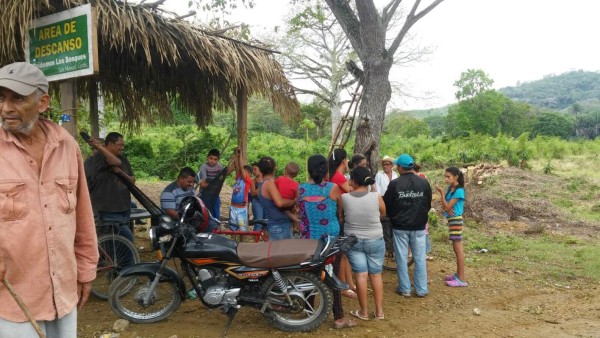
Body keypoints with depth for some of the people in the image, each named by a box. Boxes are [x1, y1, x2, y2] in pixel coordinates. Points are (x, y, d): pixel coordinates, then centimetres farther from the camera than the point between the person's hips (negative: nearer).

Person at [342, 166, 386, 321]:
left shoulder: (344, 198, -15)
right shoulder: (376, 197, -14)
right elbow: (383, 213, 4)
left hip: (353, 241, 0)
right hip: (375, 241, 0)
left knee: (361, 275, 6)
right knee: (376, 275, 11)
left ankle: (363, 312, 14)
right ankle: (379, 311, 19)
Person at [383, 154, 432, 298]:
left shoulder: (394, 184, -11)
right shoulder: (424, 182, -3)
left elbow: (386, 206, -3)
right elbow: (428, 205, 7)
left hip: (400, 227, -2)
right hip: (419, 227, 2)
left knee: (402, 258, 7)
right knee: (420, 258, 9)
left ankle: (405, 289, 13)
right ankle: (421, 289, 14)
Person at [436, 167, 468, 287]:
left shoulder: (459, 191, -17)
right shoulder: (450, 188, 9)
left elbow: (447, 206, -18)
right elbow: (446, 206, 8)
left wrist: (441, 192, -16)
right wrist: (447, 209, -14)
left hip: (455, 220, -9)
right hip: (451, 220, 9)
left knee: (458, 249, -5)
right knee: (456, 249, 15)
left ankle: (462, 279, 0)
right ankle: (458, 274, 24)